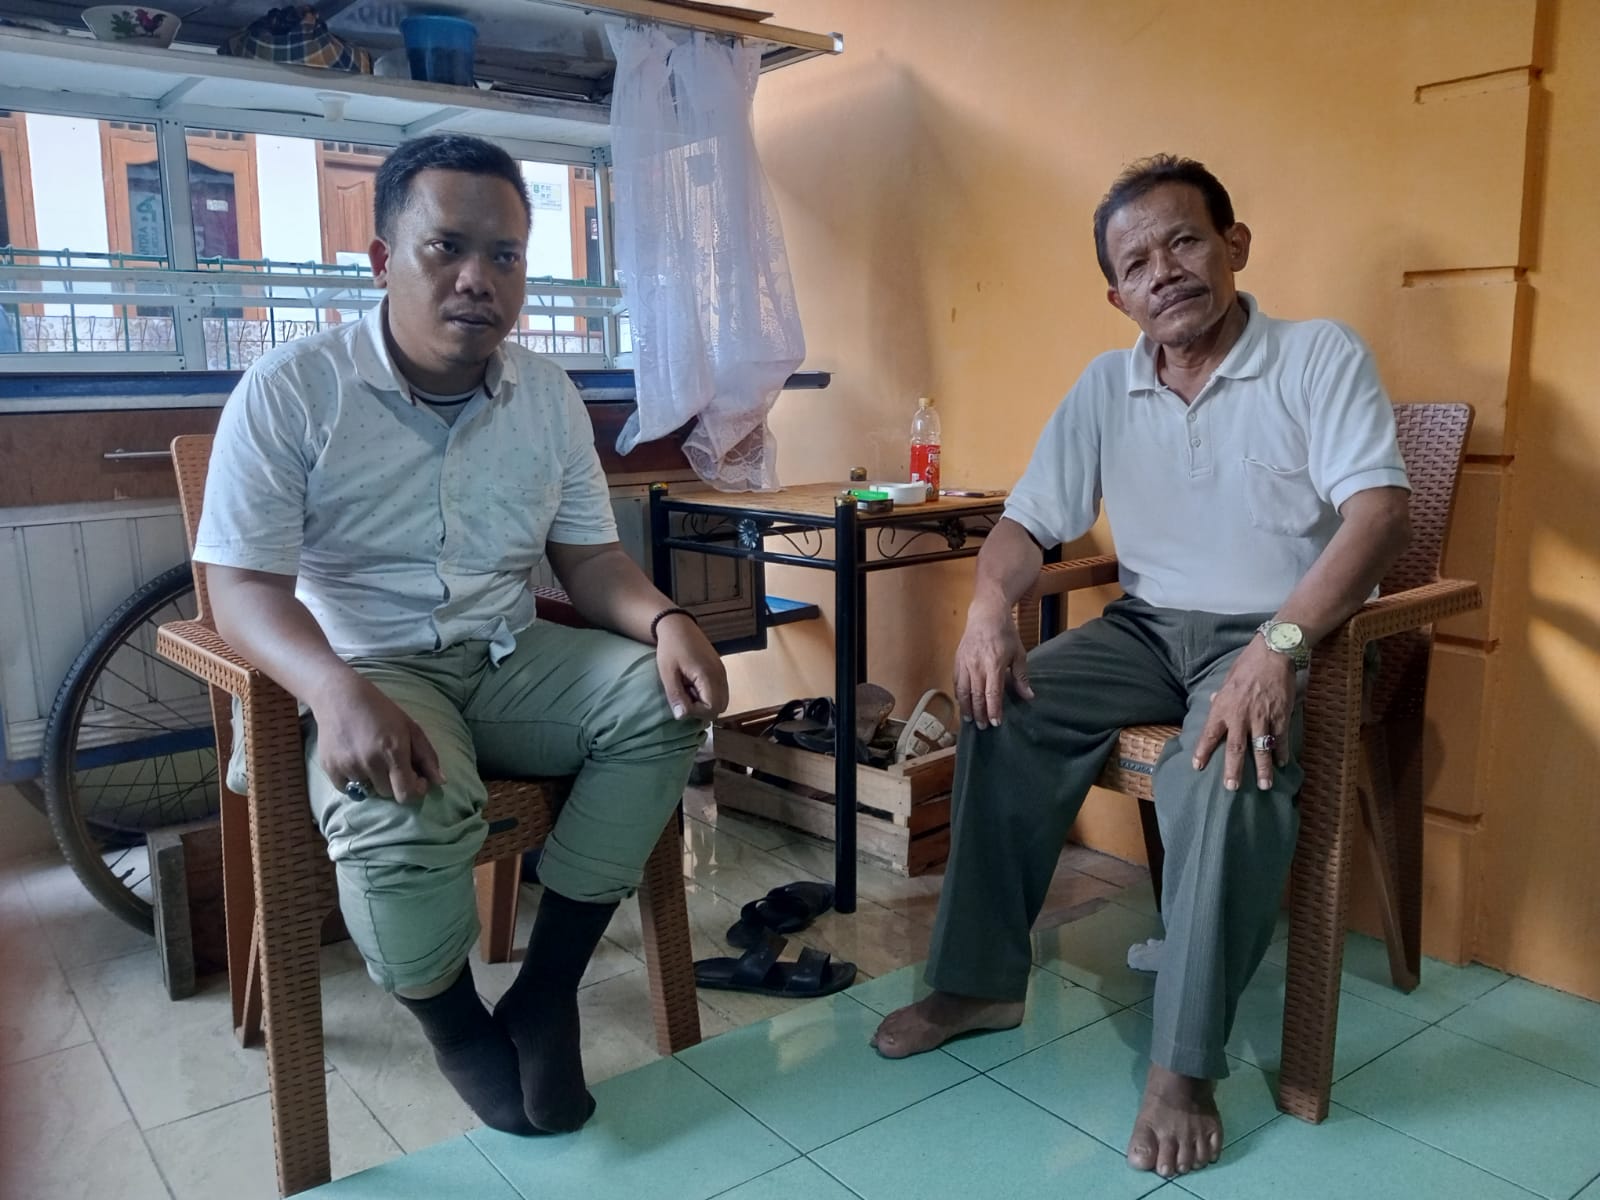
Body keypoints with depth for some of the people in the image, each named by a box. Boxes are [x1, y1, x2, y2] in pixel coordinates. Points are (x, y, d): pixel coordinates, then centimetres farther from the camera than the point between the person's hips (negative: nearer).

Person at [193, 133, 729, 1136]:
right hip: (365, 669, -4)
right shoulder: (290, 392, -10)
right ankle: (455, 1024, -1)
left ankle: (547, 993, -11)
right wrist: (339, 692, -36)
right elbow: (243, 585, -14)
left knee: (661, 703, -21)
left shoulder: (550, 397, 5)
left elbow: (589, 557, 7)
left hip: (511, 658, 5)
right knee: (402, 813, -35)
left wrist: (665, 621, -17)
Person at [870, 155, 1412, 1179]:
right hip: (1147, 627, 5)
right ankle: (982, 979, -3)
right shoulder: (1105, 387, 7)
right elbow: (1031, 523, 6)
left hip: (1276, 633, -4)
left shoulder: (1320, 357, -7)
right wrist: (990, 607, -17)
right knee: (1006, 711, -17)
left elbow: (1380, 513, -20)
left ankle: (1185, 1064, -22)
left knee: (1230, 763, -35)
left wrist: (1281, 643, -36)